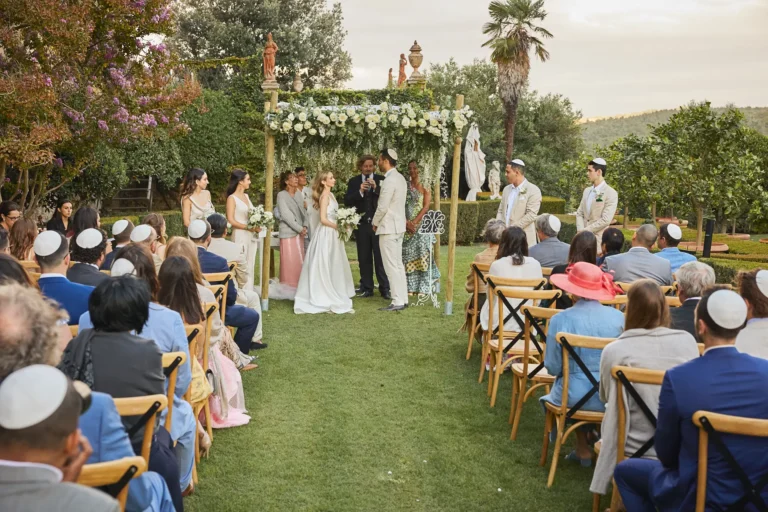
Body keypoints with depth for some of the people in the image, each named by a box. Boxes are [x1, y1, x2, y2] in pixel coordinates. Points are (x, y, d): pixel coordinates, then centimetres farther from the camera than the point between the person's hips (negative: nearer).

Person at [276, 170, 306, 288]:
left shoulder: (299, 194, 12)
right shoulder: (281, 195, -5)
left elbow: (302, 212, 13)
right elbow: (285, 215, -11)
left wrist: (304, 227, -4)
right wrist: (300, 228, -12)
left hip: (299, 233, 6)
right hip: (288, 233, -5)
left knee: (299, 261, 6)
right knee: (289, 262, -4)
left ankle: (298, 286, 13)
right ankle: (288, 287, 3)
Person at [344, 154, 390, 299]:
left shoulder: (381, 180, 1)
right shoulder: (354, 182, 8)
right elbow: (347, 201, -2)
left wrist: (376, 188, -19)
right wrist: (360, 192, -15)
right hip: (362, 224, 3)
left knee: (380, 257, -4)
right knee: (364, 258, 8)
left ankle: (384, 289, 1)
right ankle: (367, 288, 15)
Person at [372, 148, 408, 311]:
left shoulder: (389, 180, -18)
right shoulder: (400, 178, 12)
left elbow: (382, 206, -19)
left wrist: (375, 223, -5)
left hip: (388, 227, -10)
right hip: (398, 225, 10)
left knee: (392, 266, -6)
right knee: (398, 264, 13)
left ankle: (398, 302, -5)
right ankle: (403, 298, 17)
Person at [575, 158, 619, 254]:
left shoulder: (611, 194, -7)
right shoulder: (587, 191, 14)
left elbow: (605, 220, -15)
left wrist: (585, 230, -11)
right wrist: (581, 231, -5)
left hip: (598, 239, -6)